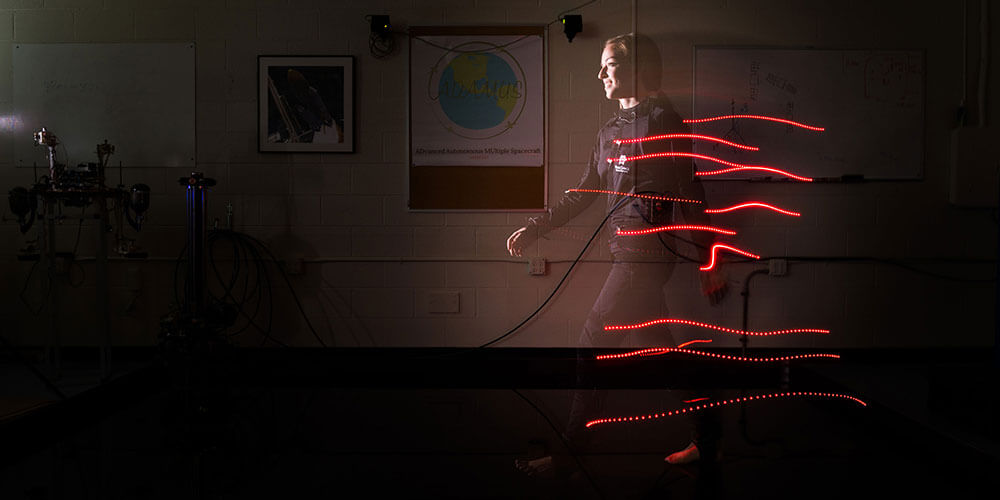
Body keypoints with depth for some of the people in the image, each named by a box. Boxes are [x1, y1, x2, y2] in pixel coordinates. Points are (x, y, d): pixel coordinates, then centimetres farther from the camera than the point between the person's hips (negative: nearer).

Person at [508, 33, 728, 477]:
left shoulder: (664, 121, -8)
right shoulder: (610, 131, 17)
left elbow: (690, 196, -10)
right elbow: (583, 195, 19)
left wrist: (708, 264, -10)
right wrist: (535, 228, 11)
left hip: (647, 252, -8)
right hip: (625, 253, 8)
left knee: (593, 345, -7)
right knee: (657, 347, 12)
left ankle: (572, 450, 3)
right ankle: (707, 437, 25)